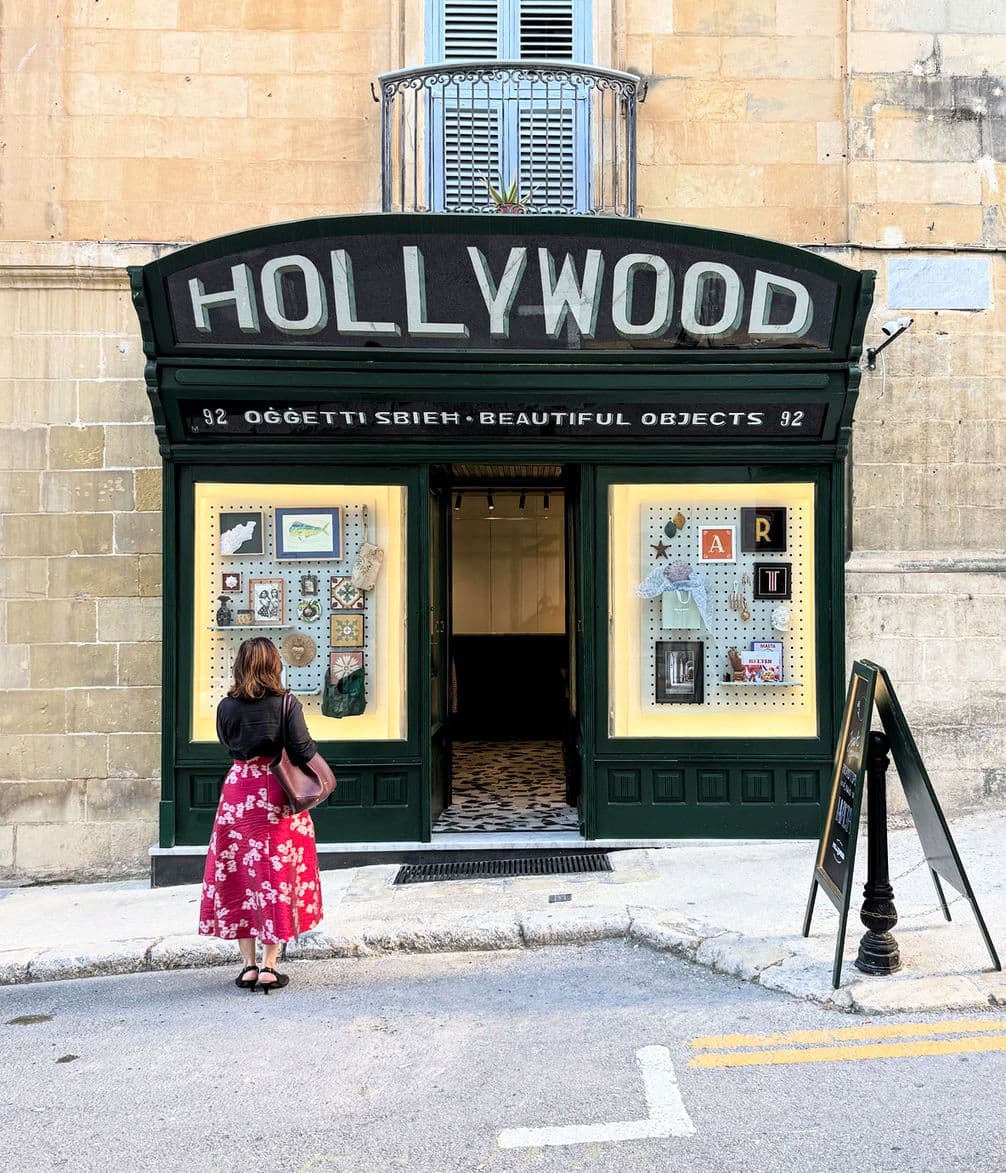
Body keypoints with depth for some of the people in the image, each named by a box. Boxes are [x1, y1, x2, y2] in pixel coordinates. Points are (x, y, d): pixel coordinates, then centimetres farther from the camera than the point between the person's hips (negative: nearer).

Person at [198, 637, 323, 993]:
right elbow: (303, 751, -15)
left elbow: (228, 744, 10)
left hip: (238, 793, 2)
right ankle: (268, 967, 6)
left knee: (238, 875, 11)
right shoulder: (287, 703, -11)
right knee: (277, 875, 5)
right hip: (277, 796, -2)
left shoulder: (226, 706, -2)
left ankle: (248, 966, 14)